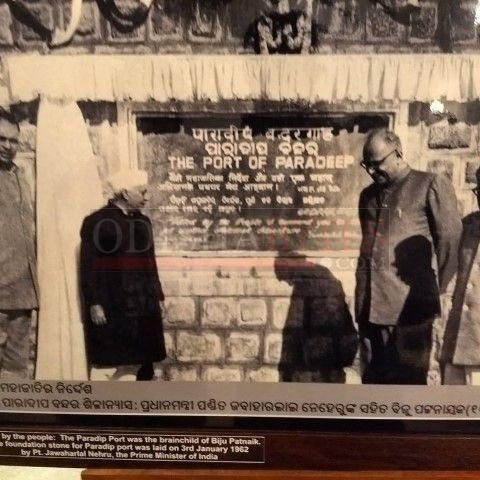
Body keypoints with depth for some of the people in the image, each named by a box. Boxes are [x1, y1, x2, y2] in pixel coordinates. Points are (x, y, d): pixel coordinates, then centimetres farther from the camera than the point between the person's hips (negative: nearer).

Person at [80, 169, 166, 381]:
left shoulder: (143, 221, 12)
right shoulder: (96, 221, -6)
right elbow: (89, 267, -8)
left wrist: (158, 297, 13)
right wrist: (94, 304, -13)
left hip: (144, 307, 6)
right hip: (110, 308, -5)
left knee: (146, 363, 9)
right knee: (110, 366, 2)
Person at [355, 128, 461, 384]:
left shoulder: (431, 185, 0)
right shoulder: (368, 195, 17)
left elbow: (450, 240, -2)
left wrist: (435, 289, 3)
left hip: (410, 306, -5)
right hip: (370, 305, 5)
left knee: (408, 382, 2)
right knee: (374, 379, 14)